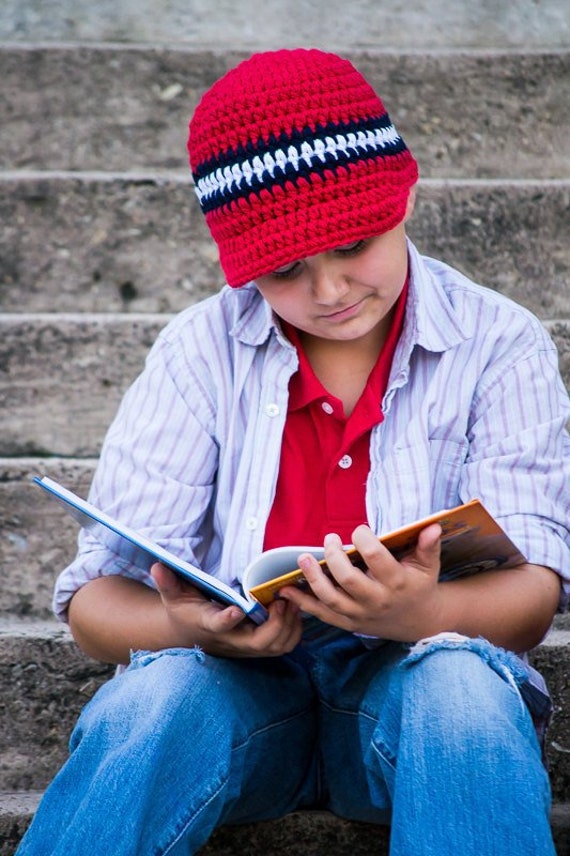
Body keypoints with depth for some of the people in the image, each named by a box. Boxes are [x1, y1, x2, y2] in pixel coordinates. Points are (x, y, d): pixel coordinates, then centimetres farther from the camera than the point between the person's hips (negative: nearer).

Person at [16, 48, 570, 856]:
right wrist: (190, 629, -28)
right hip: (233, 676, 1)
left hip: (412, 675, 0)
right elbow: (98, 593, -3)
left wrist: (422, 615, -32)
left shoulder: (499, 344, 0)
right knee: (154, 698, -33)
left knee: (462, 689, -35)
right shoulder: (200, 351, 2)